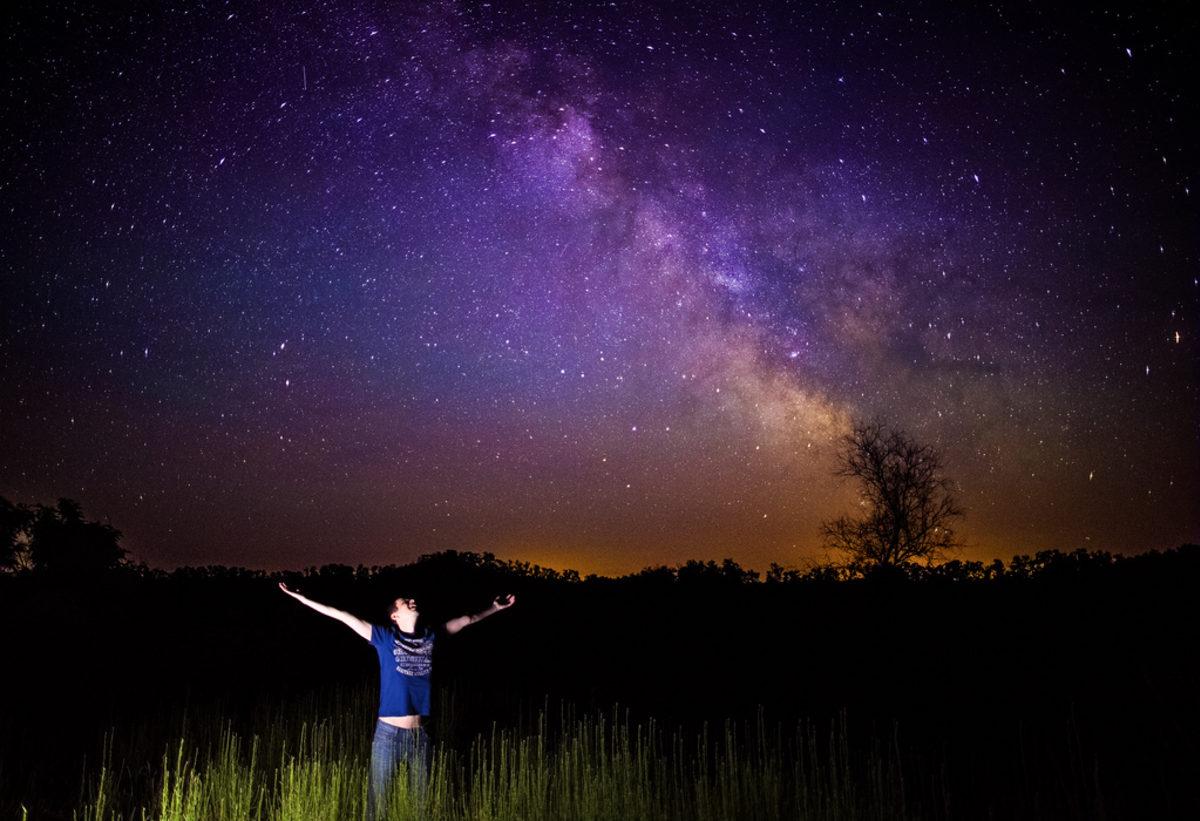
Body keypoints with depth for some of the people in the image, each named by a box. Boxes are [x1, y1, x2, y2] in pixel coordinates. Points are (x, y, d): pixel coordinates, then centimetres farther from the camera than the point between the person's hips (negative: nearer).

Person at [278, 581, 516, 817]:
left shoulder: (430, 636, 7)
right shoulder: (384, 636, -1)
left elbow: (466, 620, 21)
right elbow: (343, 616, -3)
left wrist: (494, 608, 31)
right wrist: (302, 598, -5)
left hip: (420, 734, 3)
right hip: (389, 733, -3)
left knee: (421, 799, 9)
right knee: (379, 798, 3)